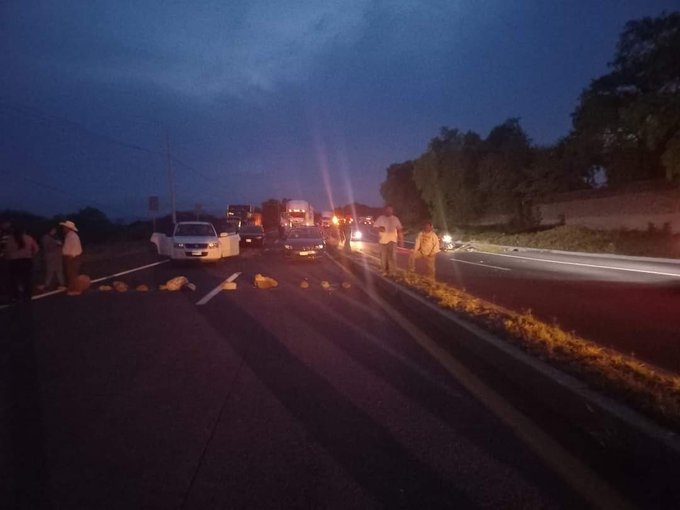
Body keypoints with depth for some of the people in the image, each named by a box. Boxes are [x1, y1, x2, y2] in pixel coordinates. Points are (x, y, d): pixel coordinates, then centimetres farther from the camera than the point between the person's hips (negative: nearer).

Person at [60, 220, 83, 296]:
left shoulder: (73, 236, -16)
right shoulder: (68, 235, 15)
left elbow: (76, 247, -21)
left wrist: (71, 256, -21)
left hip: (72, 258, -10)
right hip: (68, 257, 10)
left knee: (72, 274, -7)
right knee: (69, 274, 14)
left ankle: (75, 290, -3)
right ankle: (70, 289, 22)